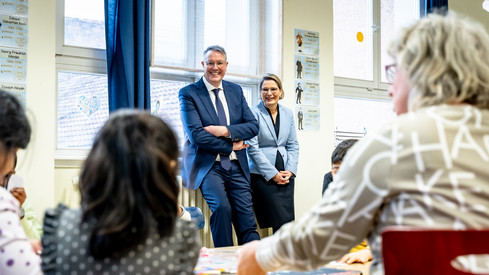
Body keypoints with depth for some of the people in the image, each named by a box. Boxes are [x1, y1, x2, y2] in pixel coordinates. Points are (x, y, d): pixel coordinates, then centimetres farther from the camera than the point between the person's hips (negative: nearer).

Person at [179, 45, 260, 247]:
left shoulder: (236, 91, 15)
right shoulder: (188, 93, 0)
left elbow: (253, 126, 8)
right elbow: (196, 135, -10)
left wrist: (226, 131, -9)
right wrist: (231, 146, -6)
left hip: (236, 166, 4)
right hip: (207, 165, -4)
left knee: (247, 221, -3)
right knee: (221, 206, -26)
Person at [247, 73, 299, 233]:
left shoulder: (288, 114, 13)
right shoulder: (254, 113, -4)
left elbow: (293, 144, 14)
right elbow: (252, 148, -8)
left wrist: (290, 170, -1)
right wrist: (273, 174, -11)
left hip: (286, 174, 5)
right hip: (263, 176, -5)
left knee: (288, 221, -2)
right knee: (281, 221, -13)